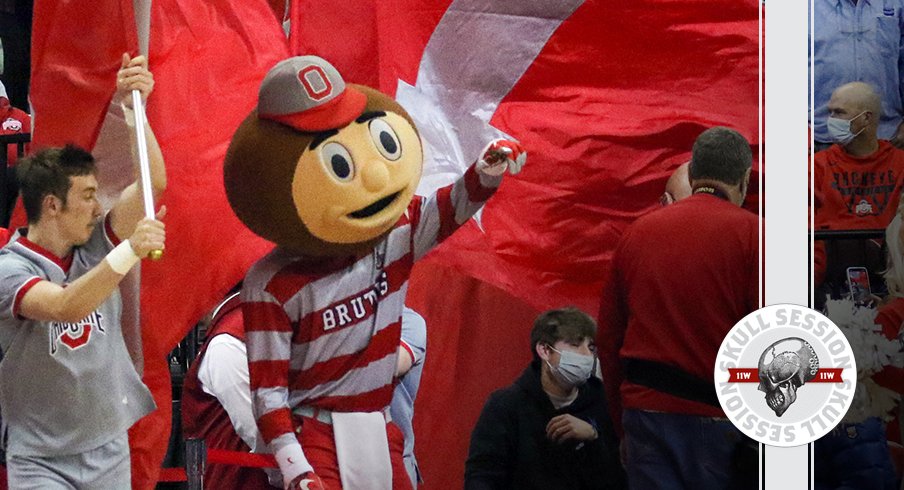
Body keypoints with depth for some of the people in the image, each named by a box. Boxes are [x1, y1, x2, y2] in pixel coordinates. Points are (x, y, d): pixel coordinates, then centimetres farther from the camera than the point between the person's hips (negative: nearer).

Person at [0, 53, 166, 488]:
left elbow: (153, 183, -8)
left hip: (109, 452, 5)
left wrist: (132, 106, -20)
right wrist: (130, 252, -43)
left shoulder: (94, 248, 0)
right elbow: (66, 307, -33)